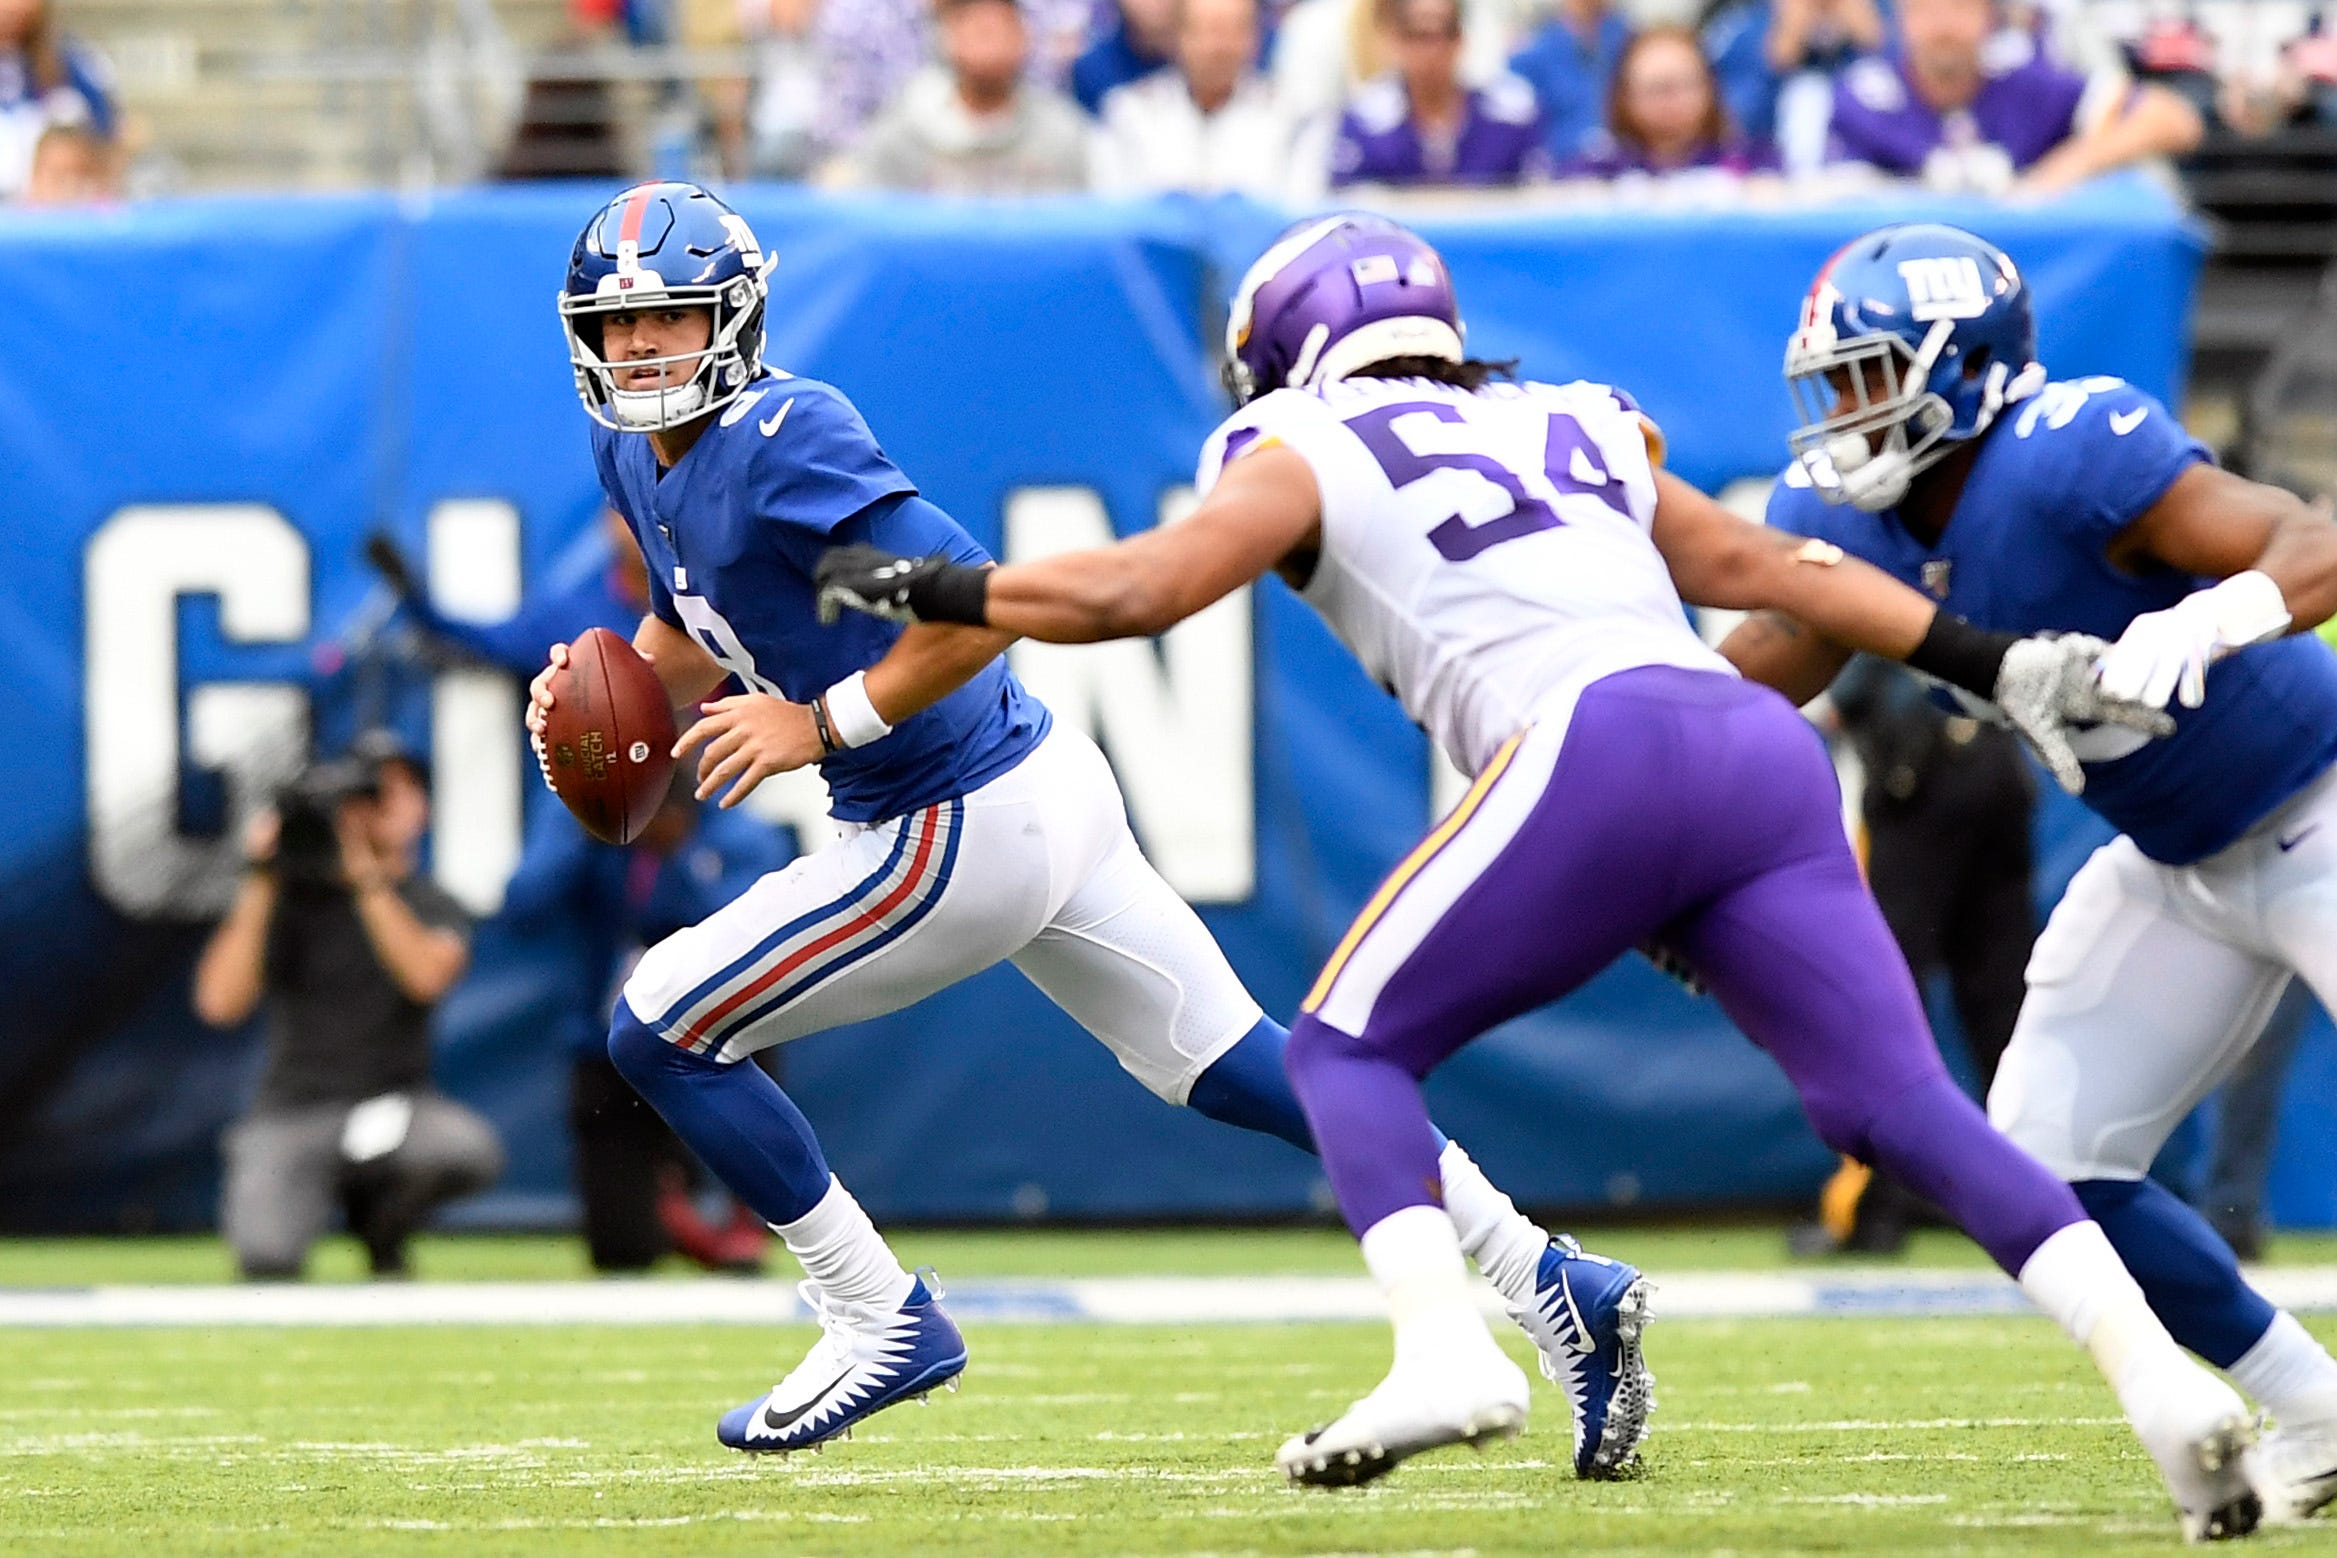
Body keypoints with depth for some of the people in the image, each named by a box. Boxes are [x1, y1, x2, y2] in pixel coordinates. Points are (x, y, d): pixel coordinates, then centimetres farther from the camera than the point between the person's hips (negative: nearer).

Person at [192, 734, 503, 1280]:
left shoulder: (432, 907, 6)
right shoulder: (288, 898, 4)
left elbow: (426, 976, -19)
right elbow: (220, 1003, -11)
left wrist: (367, 875, -21)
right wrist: (260, 885, -14)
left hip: (392, 1109, 1)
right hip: (290, 1118, -1)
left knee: (471, 1149, -34)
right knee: (265, 1255, -30)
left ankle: (380, 1220, 2)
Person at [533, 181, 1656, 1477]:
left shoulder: (781, 440, -21)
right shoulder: (633, 453, 8)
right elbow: (695, 637, 23)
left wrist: (822, 723, -22)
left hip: (965, 834, -10)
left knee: (662, 1029, -3)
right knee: (1241, 1071, 12)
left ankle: (883, 1322, 6)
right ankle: (1555, 1288, 11)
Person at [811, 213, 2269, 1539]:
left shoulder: (1313, 455, 16)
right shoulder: (1576, 431, 32)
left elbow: (1134, 590, 6)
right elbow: (1764, 566, 29)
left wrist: (926, 588, 20)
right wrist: (1998, 663, 29)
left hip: (1596, 750, -5)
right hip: (1765, 757, 5)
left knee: (1350, 1046, 9)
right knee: (1903, 1105, 3)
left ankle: (1448, 1350, -14)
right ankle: (2153, 1365, -15)